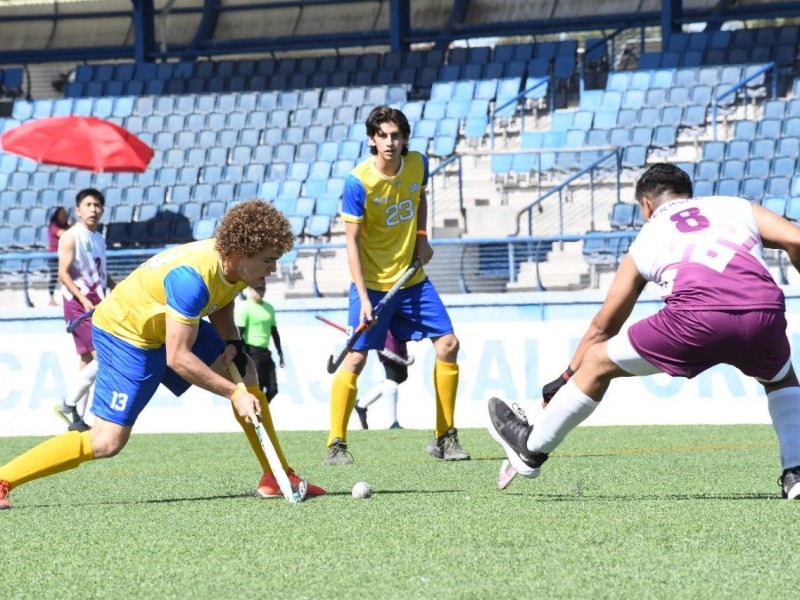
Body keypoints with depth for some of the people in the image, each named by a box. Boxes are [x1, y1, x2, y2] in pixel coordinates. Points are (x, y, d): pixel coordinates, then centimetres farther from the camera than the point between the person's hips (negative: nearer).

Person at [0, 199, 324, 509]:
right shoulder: (193, 277, -37)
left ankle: (277, 478, 7)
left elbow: (221, 309, 13)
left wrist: (234, 347, -6)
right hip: (124, 333, -9)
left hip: (171, 326, 9)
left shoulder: (236, 263, -11)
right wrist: (234, 394, -28)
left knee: (249, 379, 0)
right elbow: (177, 358, -34)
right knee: (108, 442, -15)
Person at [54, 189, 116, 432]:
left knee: (88, 361, 8)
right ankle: (69, 405, -9)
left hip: (96, 305, 8)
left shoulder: (99, 239, 15)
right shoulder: (71, 237, -9)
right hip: (78, 304, -8)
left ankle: (77, 419, 12)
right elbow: (63, 273, -14)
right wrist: (83, 299, -23)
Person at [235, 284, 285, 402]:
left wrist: (280, 353, 20)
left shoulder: (269, 308, 13)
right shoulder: (244, 307, -9)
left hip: (265, 352, 7)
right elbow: (239, 333, -13)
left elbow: (274, 332, 21)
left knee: (272, 389, 4)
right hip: (251, 352, -7)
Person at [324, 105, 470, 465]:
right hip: (372, 283, -5)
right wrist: (364, 298, -23)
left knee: (448, 344, 1)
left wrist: (422, 238, 5)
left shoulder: (418, 165, -3)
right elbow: (352, 242, -16)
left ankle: (444, 438, 12)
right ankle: (335, 445, -2)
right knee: (356, 357, -10)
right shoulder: (358, 182, -18)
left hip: (412, 278, 5)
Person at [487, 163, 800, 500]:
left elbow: (603, 326, 35)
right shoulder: (739, 208, 30)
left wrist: (565, 379, 45)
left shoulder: (647, 238, 30)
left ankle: (531, 450, 34)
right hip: (765, 312, 1)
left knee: (597, 364, 21)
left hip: (697, 319, -1)